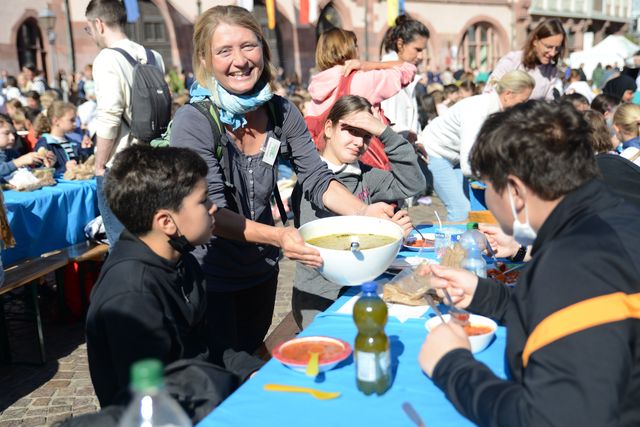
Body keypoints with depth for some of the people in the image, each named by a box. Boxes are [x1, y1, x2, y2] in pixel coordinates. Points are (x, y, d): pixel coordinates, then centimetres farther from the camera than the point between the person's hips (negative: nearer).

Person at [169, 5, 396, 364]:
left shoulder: (281, 112, -7)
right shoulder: (194, 122, -22)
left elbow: (317, 179, -6)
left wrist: (364, 212, -24)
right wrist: (276, 237, -41)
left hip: (261, 269, 5)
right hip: (209, 276, -5)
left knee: (252, 360, 24)